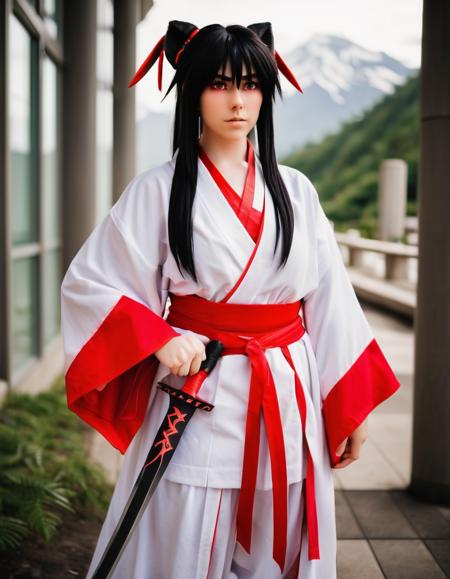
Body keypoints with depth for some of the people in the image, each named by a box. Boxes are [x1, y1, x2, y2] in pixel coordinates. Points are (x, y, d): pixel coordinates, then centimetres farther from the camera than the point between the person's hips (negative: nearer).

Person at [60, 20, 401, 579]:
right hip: (197, 400, -3)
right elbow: (86, 283, -3)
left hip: (291, 405, 3)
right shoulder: (160, 189, -4)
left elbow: (330, 301, 7)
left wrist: (353, 407, 6)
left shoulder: (295, 190, 6)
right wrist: (158, 339, -17)